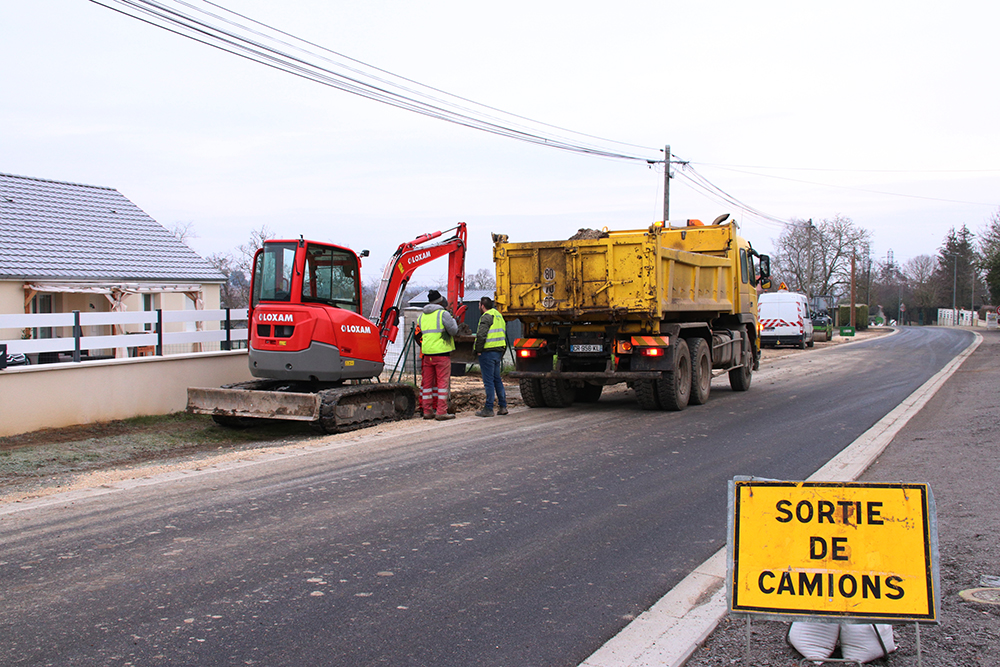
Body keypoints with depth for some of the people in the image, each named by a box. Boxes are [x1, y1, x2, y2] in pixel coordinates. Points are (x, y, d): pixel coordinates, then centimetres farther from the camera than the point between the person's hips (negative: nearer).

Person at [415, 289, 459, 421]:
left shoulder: (422, 316, 13)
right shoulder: (443, 314, -7)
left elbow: (419, 335, 18)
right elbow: (453, 331, -7)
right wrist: (453, 320, 9)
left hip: (427, 354, 6)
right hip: (442, 353, -6)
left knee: (427, 382, 10)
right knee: (443, 382, -3)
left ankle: (427, 411, 13)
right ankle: (441, 412, -6)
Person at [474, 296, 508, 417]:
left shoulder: (486, 317, -12)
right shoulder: (499, 315, 18)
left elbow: (481, 335, -23)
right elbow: (503, 335, 21)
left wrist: (478, 350, -12)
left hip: (488, 352, -9)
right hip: (499, 351, 9)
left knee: (489, 381, -6)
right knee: (497, 379, 15)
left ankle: (488, 409, -3)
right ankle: (503, 406, 16)